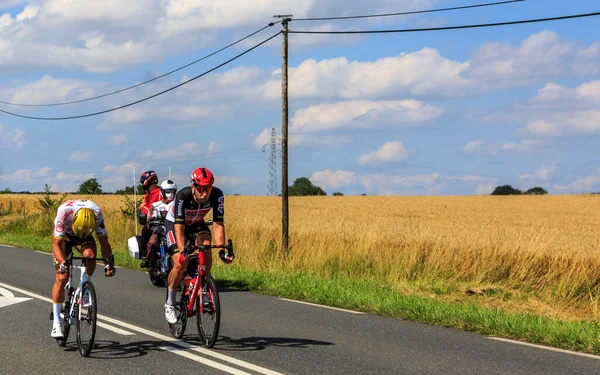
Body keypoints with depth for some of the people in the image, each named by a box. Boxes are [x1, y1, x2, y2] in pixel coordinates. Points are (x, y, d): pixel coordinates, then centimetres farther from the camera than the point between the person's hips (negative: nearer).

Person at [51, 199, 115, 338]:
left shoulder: (96, 213, -33)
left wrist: (109, 262, -34)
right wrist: (62, 263, -51)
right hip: (64, 235, -1)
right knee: (62, 278, -13)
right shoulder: (64, 211, -39)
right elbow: (56, 244, -35)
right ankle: (56, 323, -6)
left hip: (85, 237, 2)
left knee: (90, 255, -33)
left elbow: (103, 241, -22)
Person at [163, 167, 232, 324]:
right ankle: (169, 303, 0)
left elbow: (218, 224, -28)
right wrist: (182, 251, -52)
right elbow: (179, 227, -39)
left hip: (197, 224, 3)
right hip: (174, 223, -3)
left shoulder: (217, 195, -30)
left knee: (206, 249, -26)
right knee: (181, 263, -19)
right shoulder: (183, 196, -37)